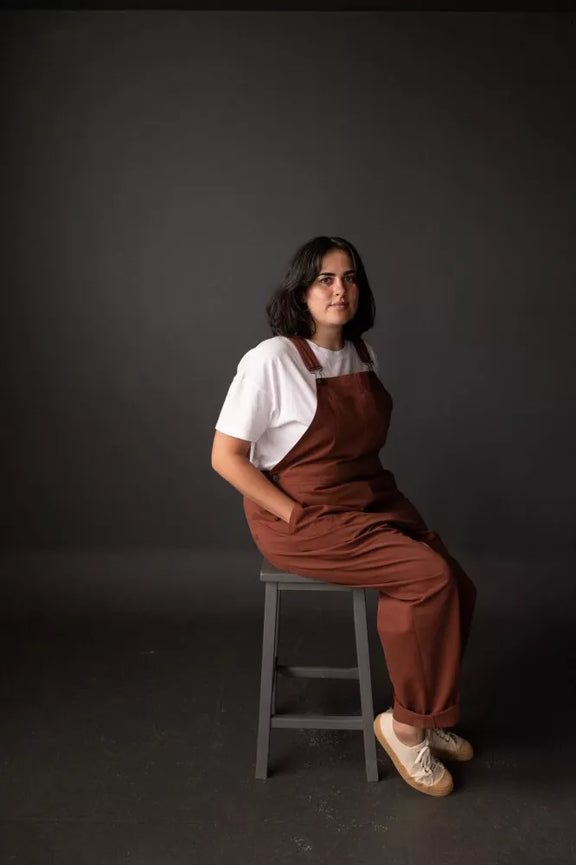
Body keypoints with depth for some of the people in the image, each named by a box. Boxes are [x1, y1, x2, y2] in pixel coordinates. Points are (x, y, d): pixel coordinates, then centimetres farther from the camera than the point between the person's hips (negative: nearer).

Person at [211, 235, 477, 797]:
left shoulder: (362, 355, 8)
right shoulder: (272, 360, -15)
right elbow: (225, 457, -14)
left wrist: (385, 497, 6)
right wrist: (297, 516, -16)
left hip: (372, 502, 7)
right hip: (302, 519, -7)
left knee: (458, 588, -8)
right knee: (430, 578, -21)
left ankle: (427, 714, 15)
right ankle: (406, 723, 0)